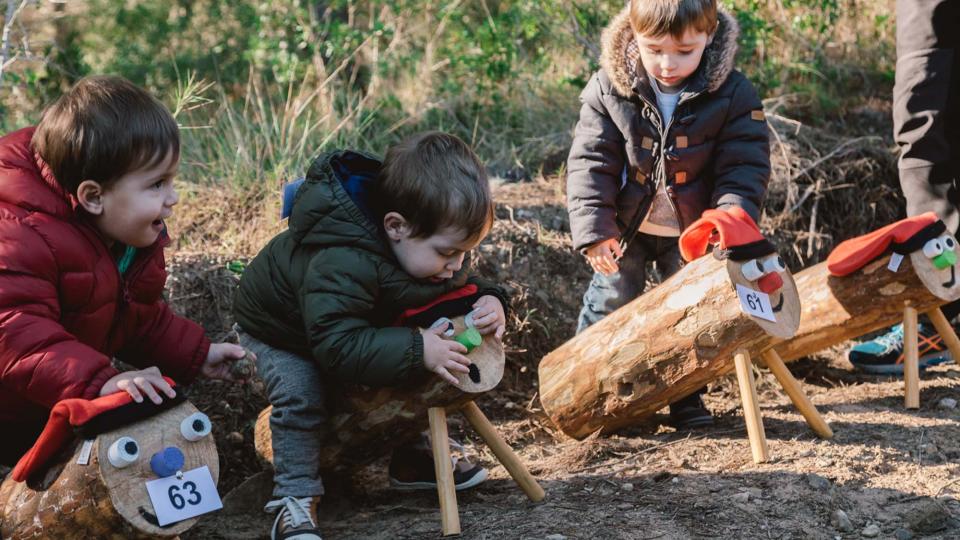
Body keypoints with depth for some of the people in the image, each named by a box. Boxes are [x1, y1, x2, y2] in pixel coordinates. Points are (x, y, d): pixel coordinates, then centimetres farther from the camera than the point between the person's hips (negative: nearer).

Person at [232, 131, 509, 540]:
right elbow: (338, 344, -52)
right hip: (278, 334, -7)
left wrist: (488, 301, -28)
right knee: (302, 396, -28)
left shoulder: (424, 244, -22)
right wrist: (417, 350, -54)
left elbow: (459, 287, -4)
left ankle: (410, 458, 16)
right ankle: (296, 499, -15)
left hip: (360, 326, 7)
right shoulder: (343, 264, -49)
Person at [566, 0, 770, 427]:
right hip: (625, 227, 0)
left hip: (691, 230, 0)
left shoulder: (732, 94, -17)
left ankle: (686, 396, 27)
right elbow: (590, 163, -13)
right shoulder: (609, 89, -16)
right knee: (609, 305, 8)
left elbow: (744, 167, -16)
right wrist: (593, 229, -20)